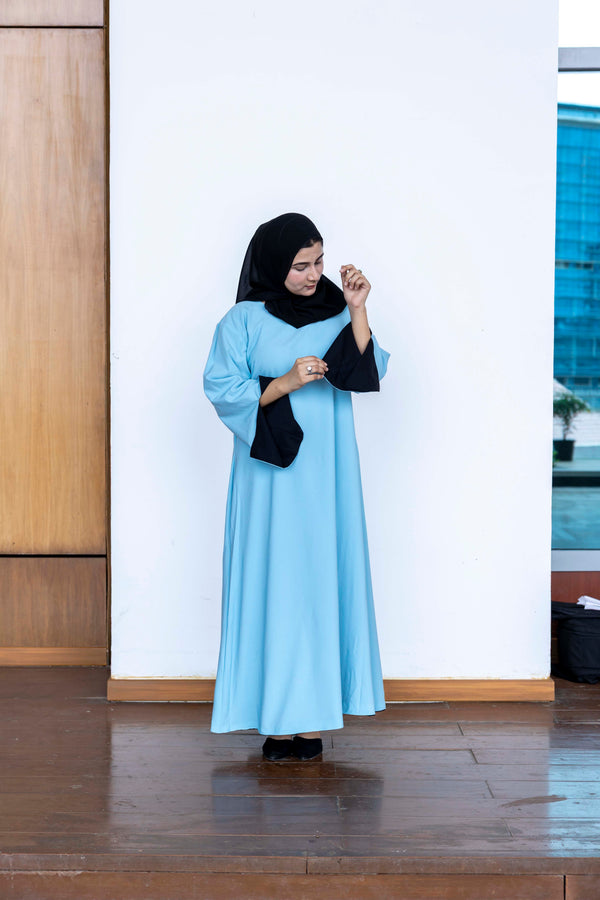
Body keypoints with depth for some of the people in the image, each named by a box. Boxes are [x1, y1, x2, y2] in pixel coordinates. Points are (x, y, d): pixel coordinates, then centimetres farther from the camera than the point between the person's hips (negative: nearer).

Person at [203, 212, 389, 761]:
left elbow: (368, 374, -3)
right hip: (272, 472, -3)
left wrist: (358, 312, -12)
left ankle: (313, 712, 7)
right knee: (274, 579, -3)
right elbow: (223, 392, -5)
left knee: (323, 578, 2)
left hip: (328, 469, 3)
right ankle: (278, 716, 2)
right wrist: (285, 383, -17)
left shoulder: (335, 311, 7)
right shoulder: (244, 320, -2)